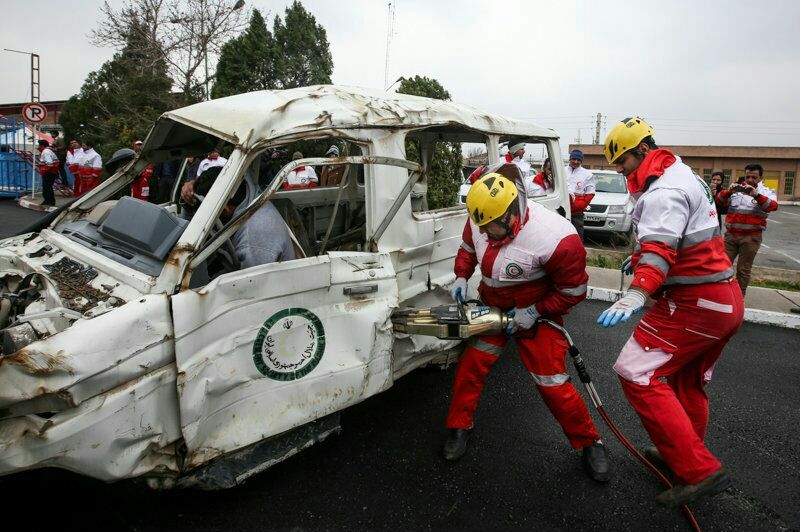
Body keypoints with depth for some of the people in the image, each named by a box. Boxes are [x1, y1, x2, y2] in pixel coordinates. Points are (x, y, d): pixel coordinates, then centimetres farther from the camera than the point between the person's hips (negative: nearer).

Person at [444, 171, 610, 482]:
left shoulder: (556, 239, -32)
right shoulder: (480, 218, -15)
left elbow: (573, 291, -18)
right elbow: (468, 247, 8)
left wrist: (533, 313, -20)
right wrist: (461, 277, -6)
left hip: (537, 313, -4)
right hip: (493, 307, 5)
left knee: (552, 383, -3)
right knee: (471, 363, -4)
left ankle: (590, 445, 21)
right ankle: (459, 427, 18)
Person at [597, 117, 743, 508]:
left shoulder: (664, 192, -17)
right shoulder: (683, 176, 17)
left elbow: (659, 248, -33)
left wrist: (635, 295, -45)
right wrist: (639, 258, 33)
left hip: (694, 305, -11)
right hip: (726, 301, 11)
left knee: (636, 374, -13)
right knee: (688, 384, 21)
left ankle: (699, 471, -9)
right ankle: (682, 455, 38)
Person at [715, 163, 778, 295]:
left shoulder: (767, 192, 4)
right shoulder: (735, 189, 9)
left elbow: (773, 206, -16)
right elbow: (719, 202, -3)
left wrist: (756, 195, -32)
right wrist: (728, 192, -23)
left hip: (751, 237, -2)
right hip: (731, 235, 2)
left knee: (743, 270, 4)